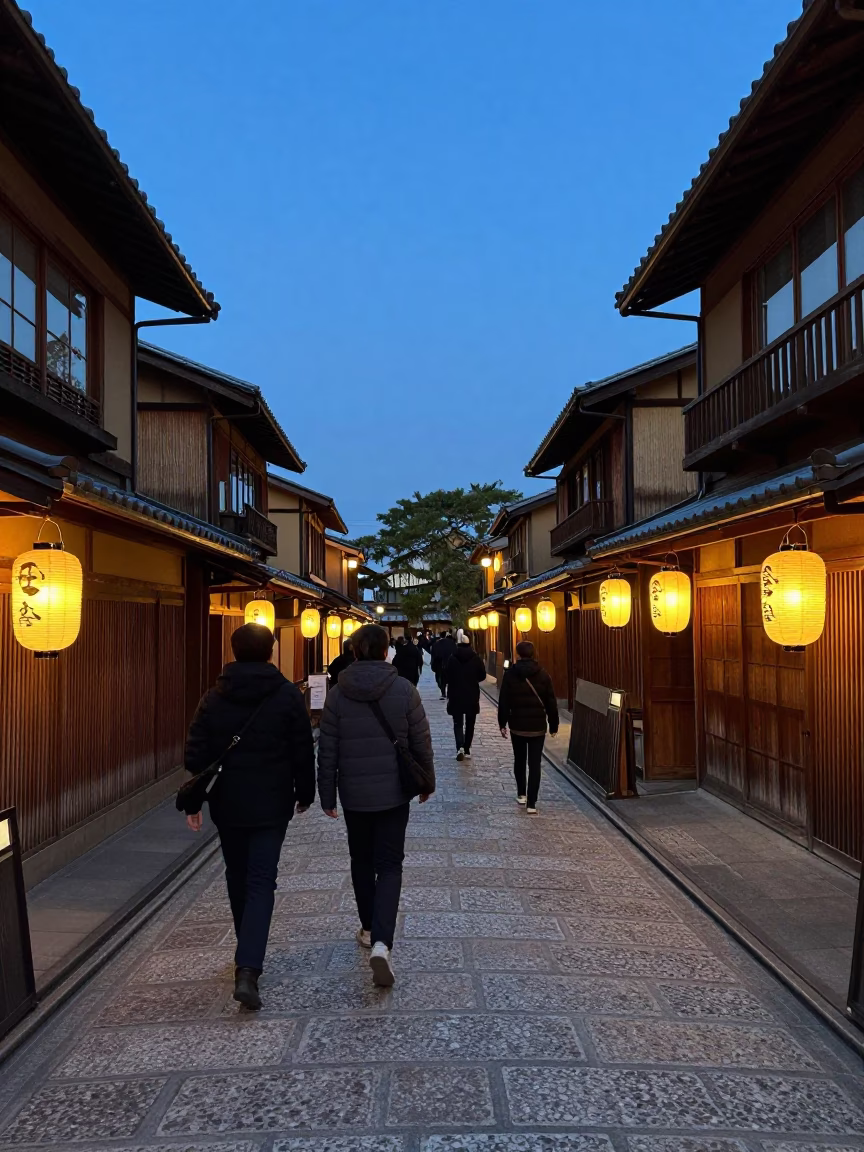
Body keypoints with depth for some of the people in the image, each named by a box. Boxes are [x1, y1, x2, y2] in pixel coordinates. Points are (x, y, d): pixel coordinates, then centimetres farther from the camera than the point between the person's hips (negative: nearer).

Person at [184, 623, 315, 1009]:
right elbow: (303, 752, -4)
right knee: (261, 881, -1)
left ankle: (248, 954, 34)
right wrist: (305, 793, 9)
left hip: (226, 803, 3)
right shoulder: (288, 695, -7)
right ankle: (248, 969, -14)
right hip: (271, 803, -2)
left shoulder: (214, 697, -1)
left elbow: (196, 753, -1)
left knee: (237, 877, 19)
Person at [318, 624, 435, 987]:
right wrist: (426, 782, 12)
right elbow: (422, 742, -3)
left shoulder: (337, 694, -5)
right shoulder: (404, 689, -9)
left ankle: (369, 929, 34)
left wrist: (327, 796, 8)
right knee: (389, 865, 3)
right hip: (394, 792, -1)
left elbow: (327, 752, -2)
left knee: (362, 862, 19)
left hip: (354, 794, 1)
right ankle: (381, 942, -12)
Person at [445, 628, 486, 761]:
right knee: (469, 724, 14)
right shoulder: (476, 658, -7)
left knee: (458, 723, 7)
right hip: (472, 696, 1)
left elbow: (448, 678, -5)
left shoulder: (452, 658, -8)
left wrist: (449, 695, 7)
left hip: (456, 696, -1)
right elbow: (482, 676, 0)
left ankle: (460, 747, -15)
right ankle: (467, 750, 16)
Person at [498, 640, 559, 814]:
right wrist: (553, 725, 8)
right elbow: (551, 703, -1)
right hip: (537, 726, 0)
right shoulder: (543, 674, -3)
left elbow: (503, 702, -4)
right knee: (535, 764, 1)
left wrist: (502, 724, 4)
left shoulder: (510, 674, -5)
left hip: (517, 725, 1)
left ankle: (521, 794, 30)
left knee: (519, 760, 20)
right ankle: (531, 803, -3)